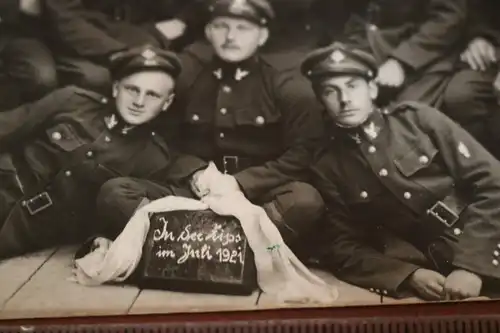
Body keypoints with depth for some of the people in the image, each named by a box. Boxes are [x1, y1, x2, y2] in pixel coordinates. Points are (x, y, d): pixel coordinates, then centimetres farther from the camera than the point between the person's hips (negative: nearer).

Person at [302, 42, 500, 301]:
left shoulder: (417, 118, 4)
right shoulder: (326, 169, 5)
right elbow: (341, 247, 3)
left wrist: (471, 265, -12)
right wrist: (410, 275, -12)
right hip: (435, 271, 0)